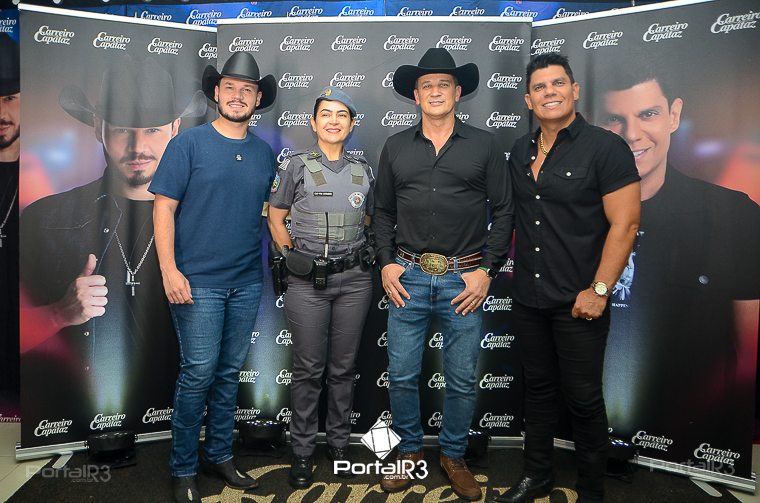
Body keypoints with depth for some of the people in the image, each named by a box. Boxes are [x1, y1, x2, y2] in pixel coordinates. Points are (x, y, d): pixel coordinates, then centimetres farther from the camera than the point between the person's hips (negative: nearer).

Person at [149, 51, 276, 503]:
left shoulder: (265, 152, 9)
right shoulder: (189, 143, -2)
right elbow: (164, 208, -5)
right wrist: (169, 270, -13)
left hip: (248, 281, 4)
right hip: (199, 281, -4)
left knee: (230, 372, 12)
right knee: (198, 374, -1)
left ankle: (219, 455, 29)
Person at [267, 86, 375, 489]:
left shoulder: (363, 171, 8)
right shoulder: (295, 166, 0)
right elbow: (275, 217, 5)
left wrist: (369, 257, 5)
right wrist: (294, 259, -3)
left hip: (354, 279, 3)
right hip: (307, 282, -2)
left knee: (343, 367, 11)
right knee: (308, 369, 4)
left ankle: (339, 443, 27)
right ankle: (302, 451, 21)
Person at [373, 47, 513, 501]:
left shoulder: (485, 145, 3)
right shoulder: (396, 148, 9)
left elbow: (504, 211, 2)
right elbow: (383, 212, 12)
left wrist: (487, 270, -5)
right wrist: (386, 263, 2)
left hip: (465, 279, -1)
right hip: (408, 277, 2)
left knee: (462, 380, 8)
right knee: (402, 375, 7)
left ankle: (454, 456, 30)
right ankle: (411, 451, 30)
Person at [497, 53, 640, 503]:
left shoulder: (606, 147, -10)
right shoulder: (520, 152, 8)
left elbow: (625, 224, -14)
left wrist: (599, 291, -16)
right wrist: (518, 269, 12)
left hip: (578, 303, -5)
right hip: (528, 298, 6)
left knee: (584, 398, 7)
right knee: (539, 388, 17)